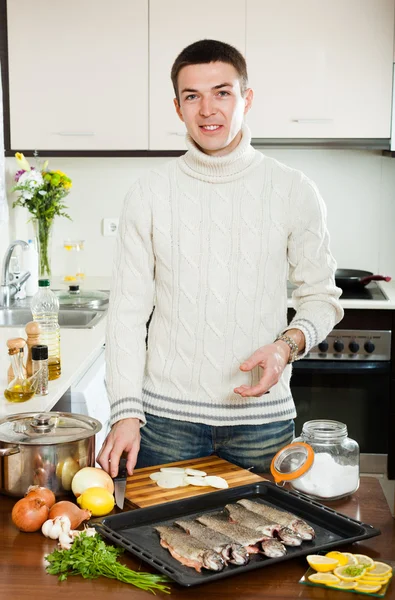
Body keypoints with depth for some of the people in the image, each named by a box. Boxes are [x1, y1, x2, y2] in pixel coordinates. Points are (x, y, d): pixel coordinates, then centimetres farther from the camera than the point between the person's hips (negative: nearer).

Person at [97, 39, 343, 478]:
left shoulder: (293, 191, -1)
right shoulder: (149, 194, -1)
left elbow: (321, 296, 6)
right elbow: (128, 311, -1)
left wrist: (288, 344, -15)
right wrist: (126, 411, -9)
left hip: (262, 415, 0)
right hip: (166, 415, 0)